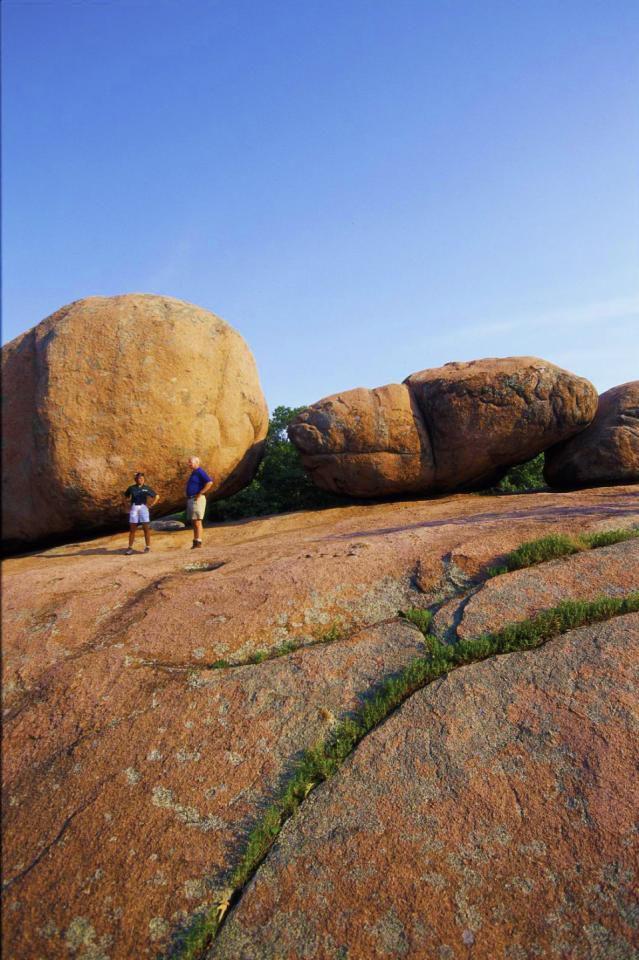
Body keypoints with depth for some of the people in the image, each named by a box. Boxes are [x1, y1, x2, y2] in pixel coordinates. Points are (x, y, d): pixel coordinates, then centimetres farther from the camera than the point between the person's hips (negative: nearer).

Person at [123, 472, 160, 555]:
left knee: (146, 528, -1)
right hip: (134, 508, 1)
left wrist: (150, 505, 1)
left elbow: (157, 496, 9)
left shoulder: (146, 488, 3)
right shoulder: (131, 488, 4)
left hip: (143, 508, -1)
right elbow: (125, 496, 17)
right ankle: (130, 547, 8)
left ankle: (148, 546, 8)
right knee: (132, 529, 3)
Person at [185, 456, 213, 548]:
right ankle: (195, 541, 11)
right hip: (191, 500, 10)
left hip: (197, 500, -10)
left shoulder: (200, 472, -10)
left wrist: (200, 494, -22)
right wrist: (188, 499, 20)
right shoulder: (193, 473, 21)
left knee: (197, 521, -11)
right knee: (193, 522, 9)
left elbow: (210, 482, -23)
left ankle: (198, 541, -10)